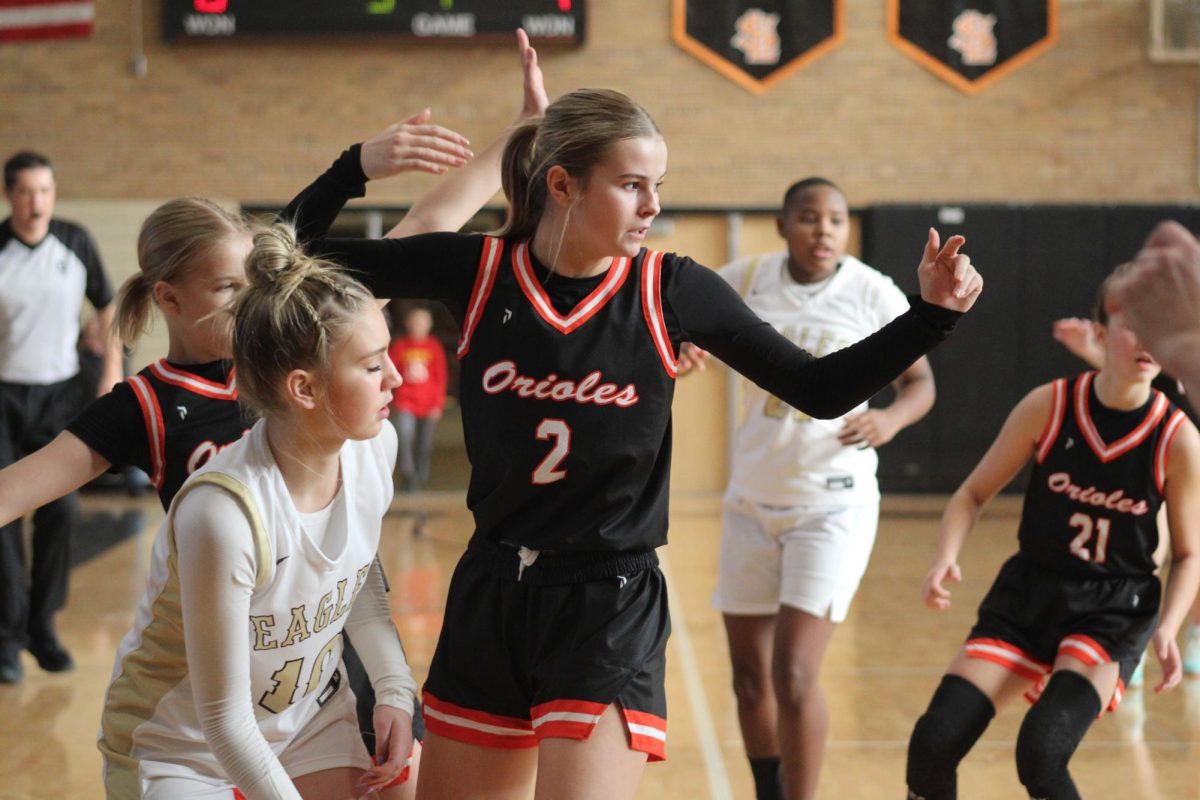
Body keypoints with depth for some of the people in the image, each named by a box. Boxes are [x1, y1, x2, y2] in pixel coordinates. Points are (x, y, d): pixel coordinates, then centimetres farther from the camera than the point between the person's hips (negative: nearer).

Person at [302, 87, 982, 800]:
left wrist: (932, 313, -10)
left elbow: (821, 389, -2)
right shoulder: (477, 272, -6)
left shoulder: (672, 291, -7)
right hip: (487, 598, 3)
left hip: (611, 612, -3)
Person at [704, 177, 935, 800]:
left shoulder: (874, 294, -9)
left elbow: (920, 382, 0)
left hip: (833, 504, -4)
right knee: (749, 675, 12)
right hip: (752, 499, 4)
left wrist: (891, 419, -22)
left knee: (794, 676, -14)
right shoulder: (747, 280, -3)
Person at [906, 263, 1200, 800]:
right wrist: (946, 558, -17)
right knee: (934, 742, -10)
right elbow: (974, 494, 1)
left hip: (1113, 613, -2)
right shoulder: (1048, 406, -9)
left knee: (1041, 753, -24)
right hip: (1028, 594, 2)